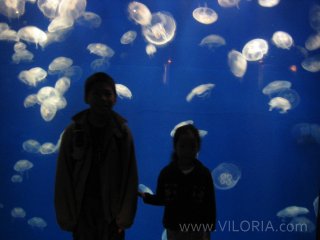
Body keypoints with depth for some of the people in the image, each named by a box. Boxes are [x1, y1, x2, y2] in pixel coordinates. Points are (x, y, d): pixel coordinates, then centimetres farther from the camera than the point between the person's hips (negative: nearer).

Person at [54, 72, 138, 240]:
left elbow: (130, 177, -3)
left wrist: (124, 217, -7)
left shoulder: (122, 132, -2)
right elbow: (64, 178, -1)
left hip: (112, 212, 0)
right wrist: (66, 217, -4)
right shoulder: (73, 131, -2)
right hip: (82, 210, 0)